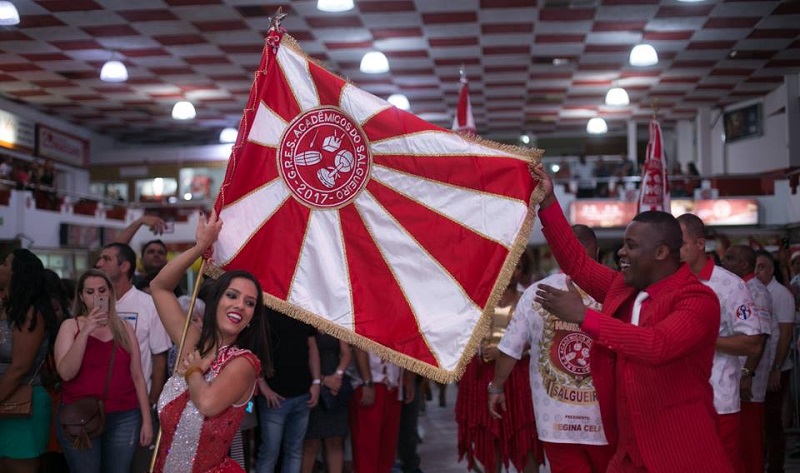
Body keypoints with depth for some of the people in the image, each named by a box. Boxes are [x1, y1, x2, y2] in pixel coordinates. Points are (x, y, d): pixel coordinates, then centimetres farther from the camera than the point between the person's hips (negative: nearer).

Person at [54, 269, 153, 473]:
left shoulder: (124, 328, 8)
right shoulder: (70, 326, 2)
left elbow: (137, 377, 8)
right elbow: (66, 373, -11)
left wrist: (146, 419, 4)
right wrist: (85, 332, -18)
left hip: (124, 418, 2)